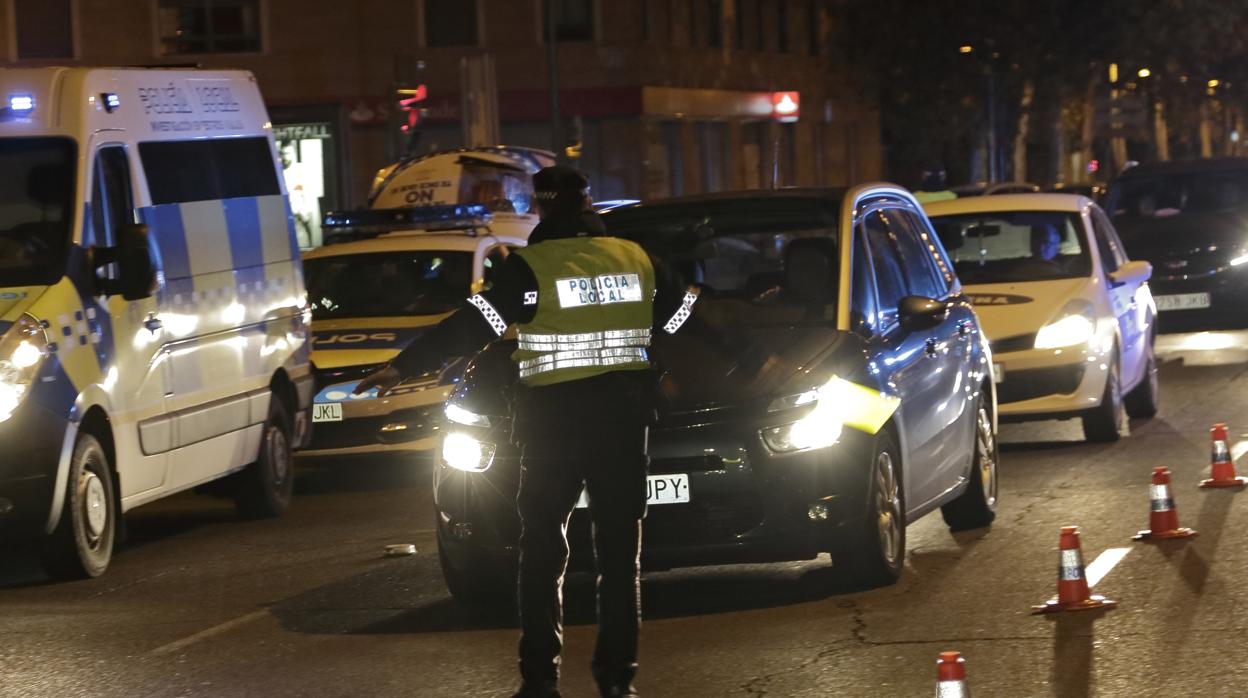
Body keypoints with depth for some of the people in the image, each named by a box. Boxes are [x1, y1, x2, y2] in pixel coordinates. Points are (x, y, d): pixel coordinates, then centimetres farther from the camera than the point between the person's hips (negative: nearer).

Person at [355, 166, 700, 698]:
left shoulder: (531, 266, -8)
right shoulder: (636, 258, 6)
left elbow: (472, 326, -13)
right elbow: (684, 315, 19)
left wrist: (404, 366, -11)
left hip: (555, 421, -4)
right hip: (624, 418, 4)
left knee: (543, 550, 4)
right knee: (620, 550, 8)